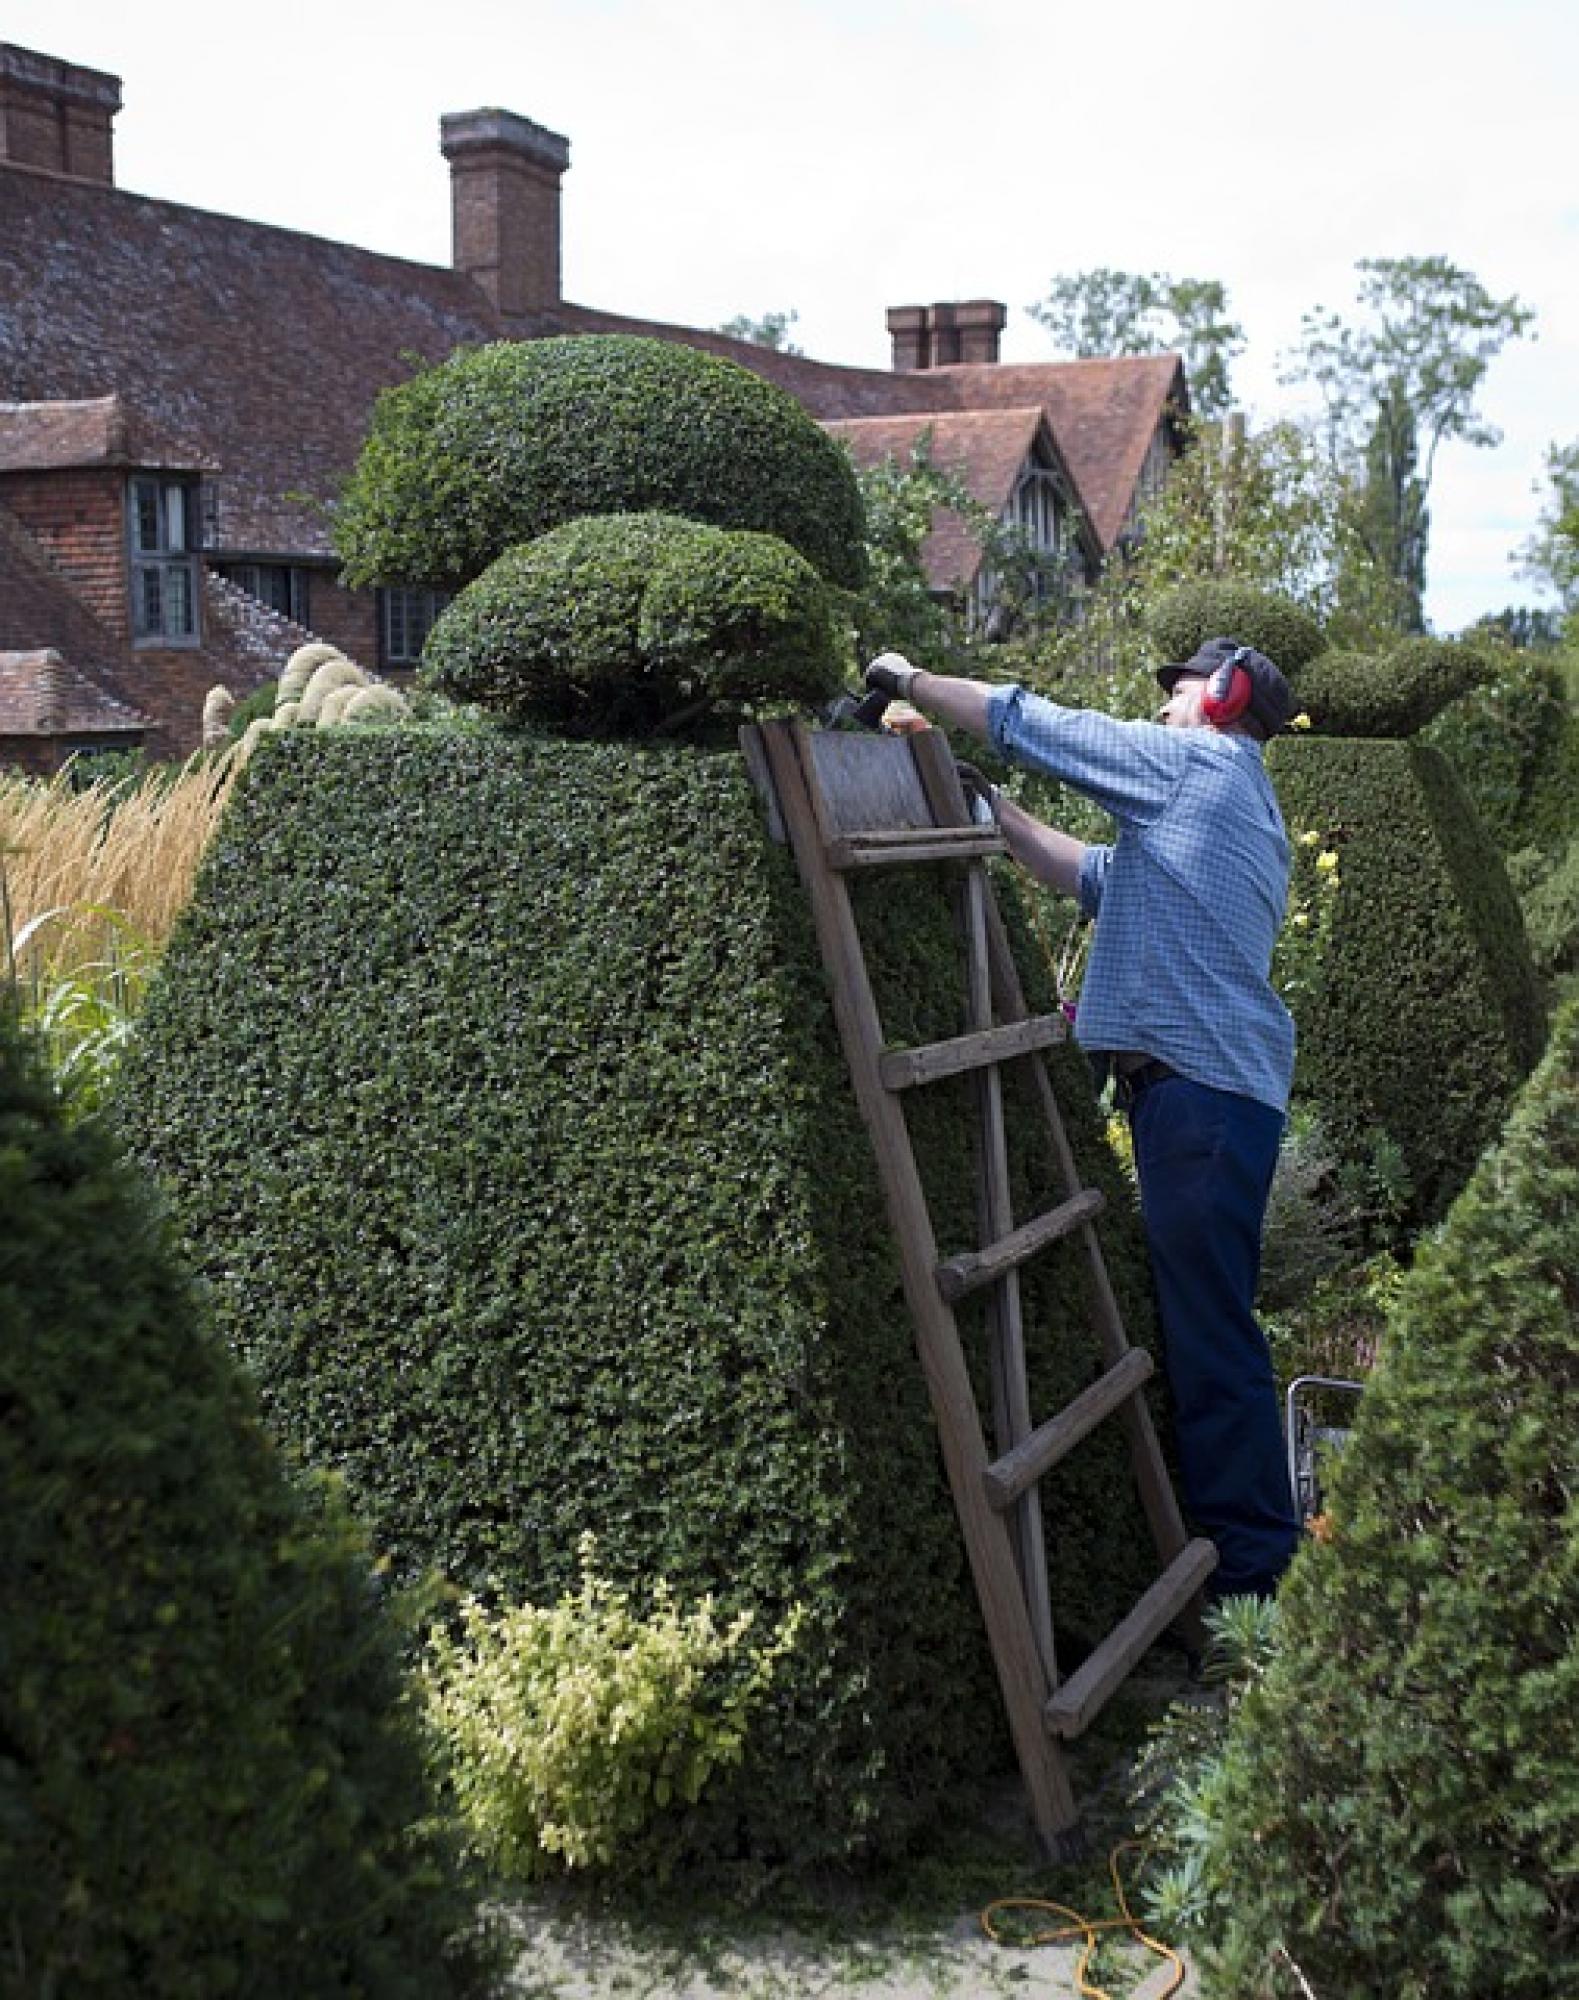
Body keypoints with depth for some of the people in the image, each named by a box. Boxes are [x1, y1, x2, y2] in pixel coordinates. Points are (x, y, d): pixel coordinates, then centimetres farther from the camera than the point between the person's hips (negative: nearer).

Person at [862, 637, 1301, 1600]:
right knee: (1203, 1321, 14)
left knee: (1211, 1329, -10)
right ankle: (1250, 1540, 21)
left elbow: (1024, 719, -1)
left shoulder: (1195, 759, -1)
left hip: (1203, 1083, -10)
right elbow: (1100, 877, 32)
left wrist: (912, 679, 12)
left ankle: (1251, 1567, -7)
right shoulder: (1233, 799, 27)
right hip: (1211, 1085, 10)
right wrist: (1003, 817, 29)